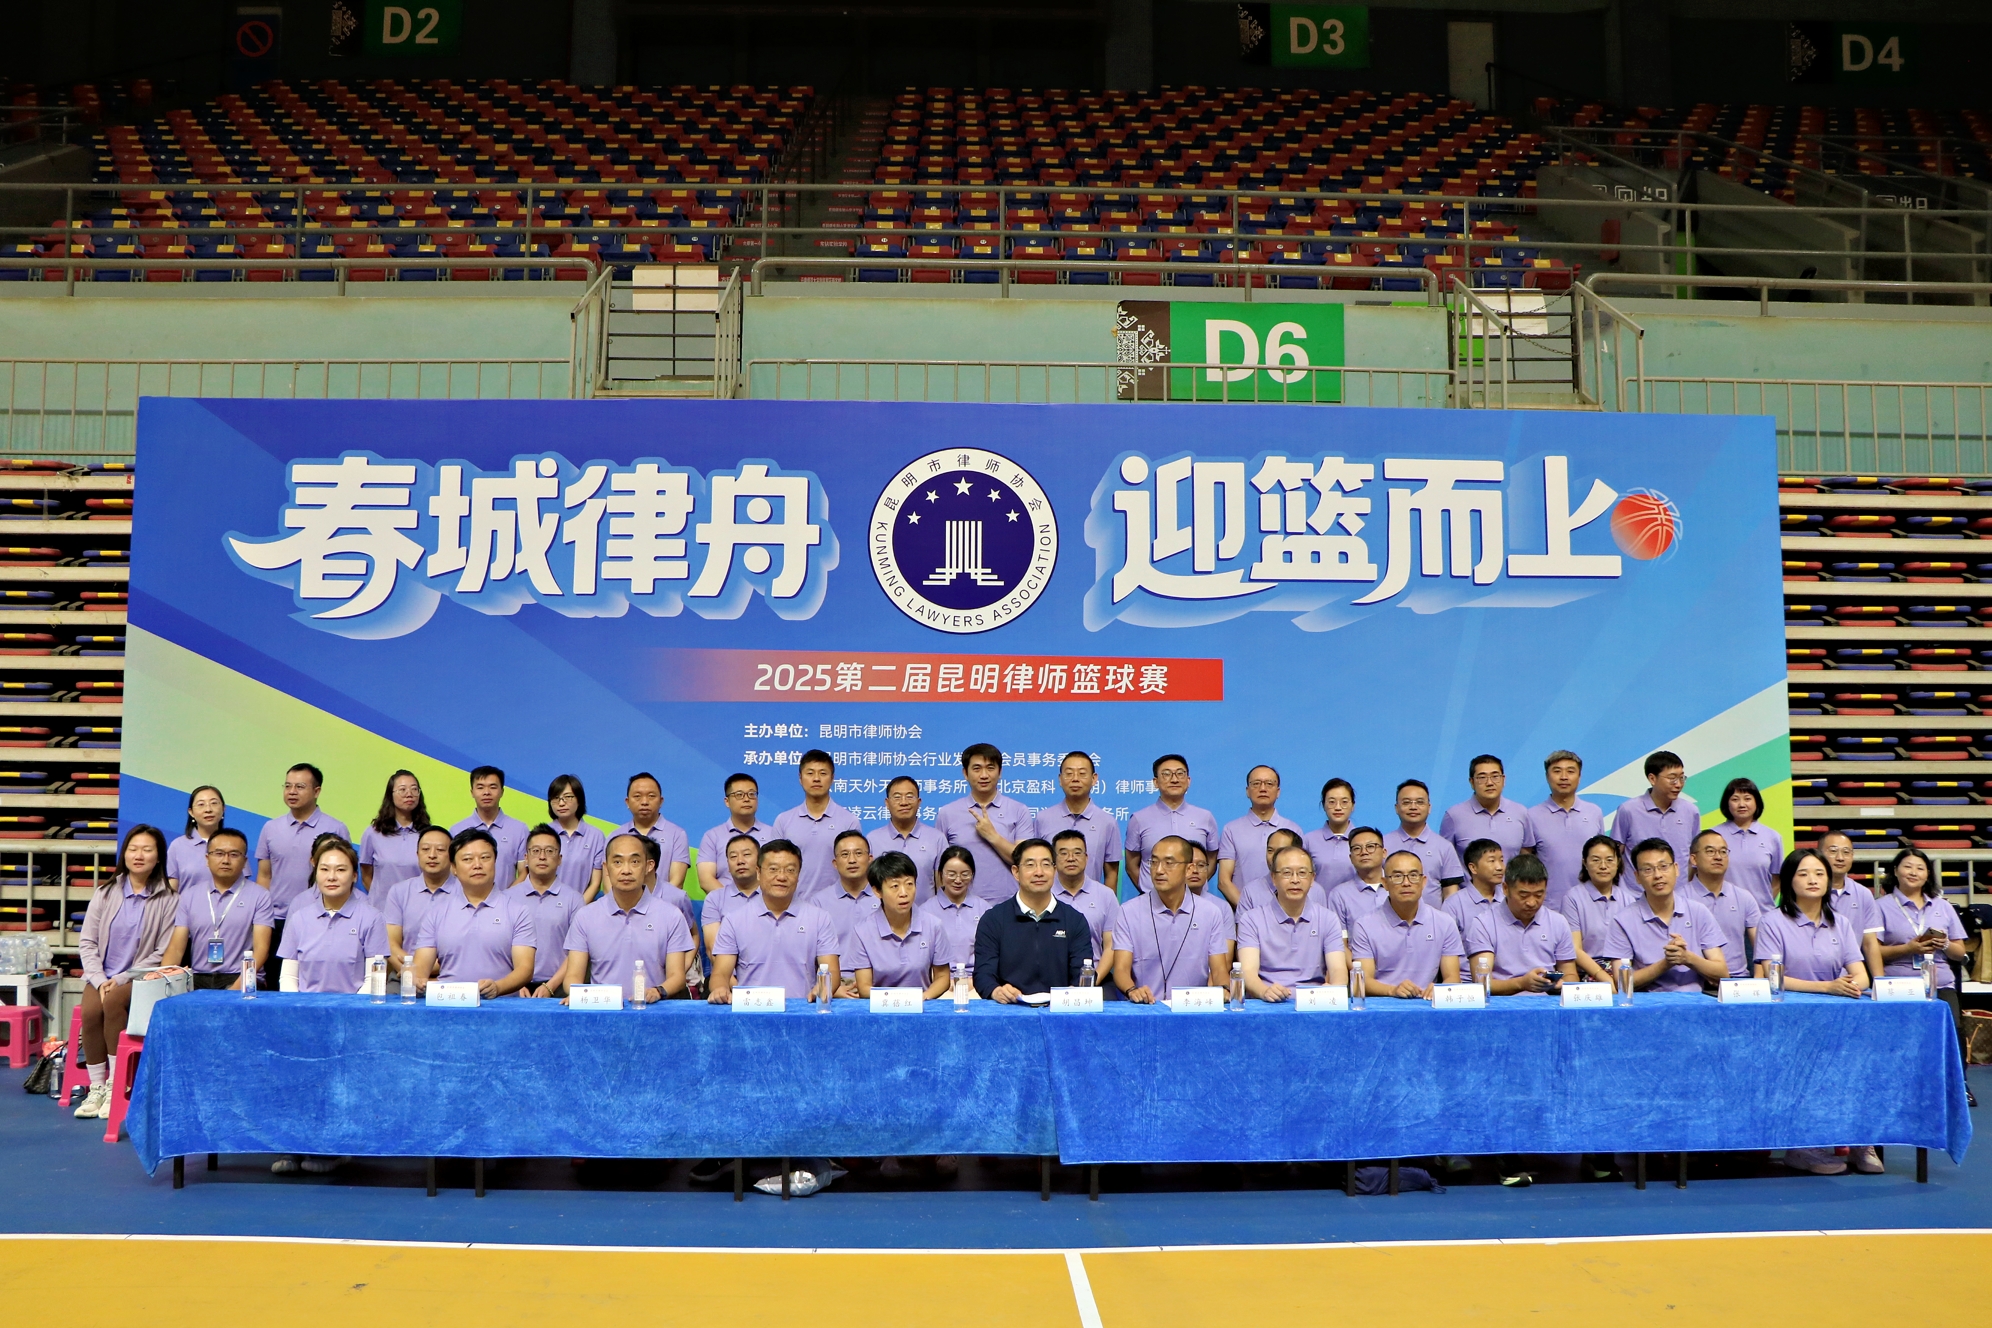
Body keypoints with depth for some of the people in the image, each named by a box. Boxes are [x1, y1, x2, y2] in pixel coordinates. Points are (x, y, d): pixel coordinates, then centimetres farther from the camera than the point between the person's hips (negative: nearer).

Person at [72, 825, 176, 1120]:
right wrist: (100, 981, -10)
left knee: (114, 1002, -32)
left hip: (141, 978, -3)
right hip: (101, 976, 3)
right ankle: (96, 1088, -17)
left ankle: (116, 1085, -22)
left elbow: (163, 953, -6)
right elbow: (87, 942, 6)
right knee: (90, 1010, -28)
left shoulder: (169, 899, -3)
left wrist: (121, 980, -14)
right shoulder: (105, 893, 9)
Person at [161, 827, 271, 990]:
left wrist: (238, 987, -20)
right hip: (198, 979, 3)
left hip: (239, 979, -3)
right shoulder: (190, 895, 14)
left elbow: (260, 948, -5)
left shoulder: (259, 896, 4)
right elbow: (176, 947, 8)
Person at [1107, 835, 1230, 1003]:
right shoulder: (1129, 912, 6)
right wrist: (1132, 990, -24)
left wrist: (1223, 989, -16)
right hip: (1145, 1008, -1)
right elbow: (1121, 969, -2)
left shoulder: (1211, 912, 11)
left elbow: (1219, 971, 8)